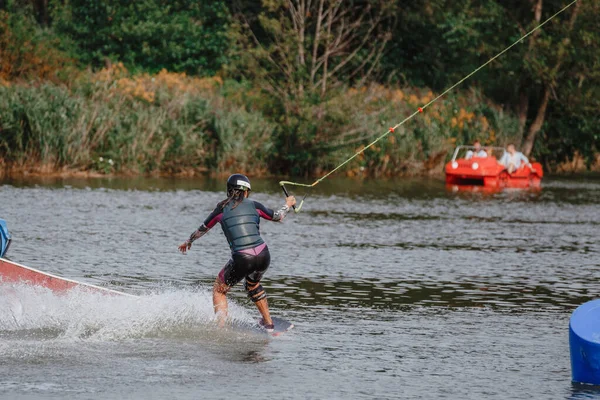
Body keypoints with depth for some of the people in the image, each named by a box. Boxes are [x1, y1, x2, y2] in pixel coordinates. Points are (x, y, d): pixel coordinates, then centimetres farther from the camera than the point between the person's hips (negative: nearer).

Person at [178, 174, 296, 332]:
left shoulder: (221, 209, 7)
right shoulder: (253, 205, 9)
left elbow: (202, 229, 22)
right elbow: (277, 217, 23)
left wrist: (188, 241, 41)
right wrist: (288, 205, 45)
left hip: (241, 259, -3)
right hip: (263, 256, 3)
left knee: (219, 290, 18)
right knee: (253, 285, 34)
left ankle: (221, 328, 3)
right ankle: (268, 323, 36)